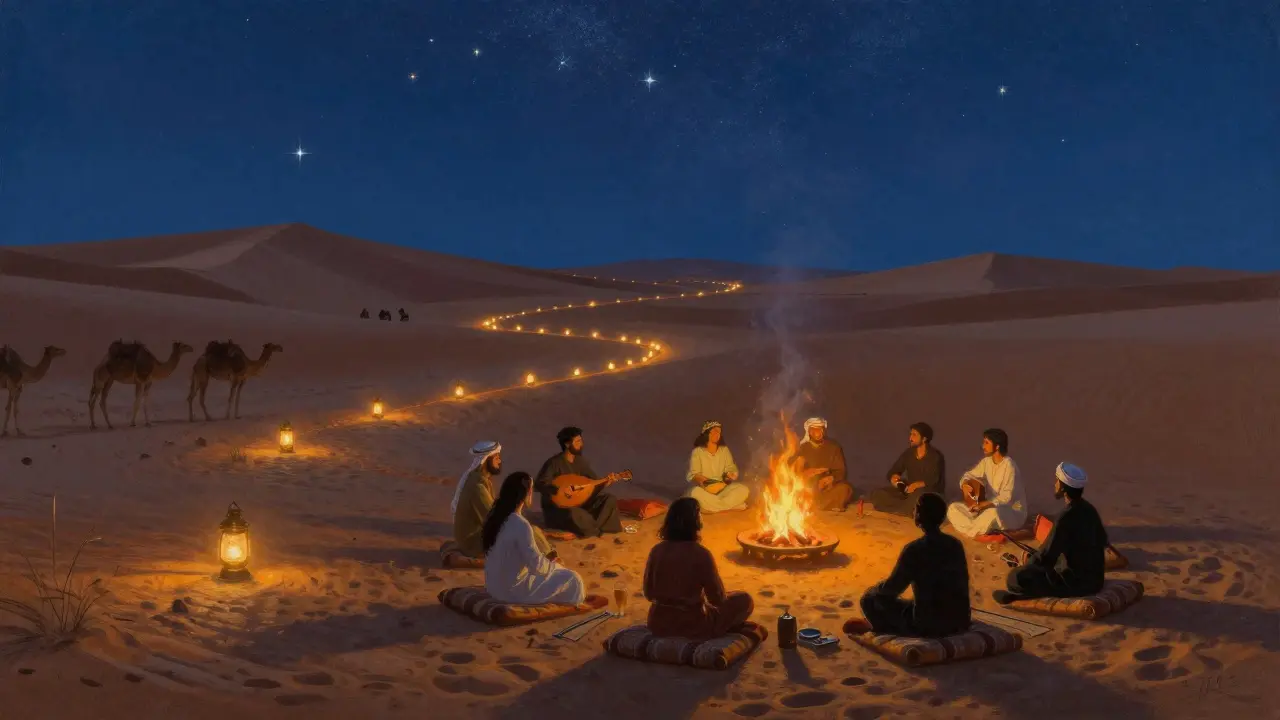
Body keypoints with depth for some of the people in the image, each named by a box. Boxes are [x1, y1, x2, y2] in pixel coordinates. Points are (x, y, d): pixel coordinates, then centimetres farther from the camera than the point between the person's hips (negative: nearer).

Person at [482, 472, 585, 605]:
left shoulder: (494, 516, -1)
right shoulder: (521, 525, -27)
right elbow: (537, 565, -22)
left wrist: (547, 561, 11)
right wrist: (553, 564, 0)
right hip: (512, 591, -8)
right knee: (571, 579, 4)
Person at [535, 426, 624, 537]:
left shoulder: (580, 460, 4)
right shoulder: (554, 463, -16)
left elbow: (595, 479, 6)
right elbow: (540, 484, -25)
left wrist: (605, 483, -15)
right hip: (556, 507, -7)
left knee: (610, 499, -6)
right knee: (573, 514, -40)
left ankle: (590, 529, -14)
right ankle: (596, 530, -10)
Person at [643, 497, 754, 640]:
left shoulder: (657, 551, -8)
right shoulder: (701, 555, -21)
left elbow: (649, 594, 4)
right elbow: (718, 599, -11)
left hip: (658, 625, 6)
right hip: (692, 627, -6)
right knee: (745, 600, 12)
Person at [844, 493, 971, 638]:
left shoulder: (914, 549, -17)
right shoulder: (956, 544, 1)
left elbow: (891, 589, -10)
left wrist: (872, 591, 12)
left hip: (928, 625, -6)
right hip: (960, 622, 6)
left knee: (870, 599, 9)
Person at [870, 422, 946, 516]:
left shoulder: (935, 456, -11)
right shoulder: (908, 453, 6)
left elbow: (933, 480, -22)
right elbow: (892, 472, 7)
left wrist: (917, 485, -39)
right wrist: (894, 477, -17)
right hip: (910, 492, 6)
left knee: (919, 495, -44)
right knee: (877, 494, -16)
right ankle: (914, 510, -26)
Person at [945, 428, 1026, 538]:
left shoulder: (1009, 465, -21)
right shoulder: (987, 461, 1)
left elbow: (1007, 497, -25)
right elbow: (970, 475, 13)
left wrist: (984, 504, -36)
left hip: (1013, 512, -8)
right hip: (991, 507, 8)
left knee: (993, 512, -44)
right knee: (953, 508, -7)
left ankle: (969, 533, -19)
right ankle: (980, 531, -25)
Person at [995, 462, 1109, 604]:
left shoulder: (1066, 517, -24)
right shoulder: (1089, 509, 1)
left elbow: (1045, 558, -22)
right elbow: (1102, 541, 18)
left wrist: (1029, 559, 1)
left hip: (1077, 582, -9)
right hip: (1095, 577, 9)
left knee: (1016, 577, -12)